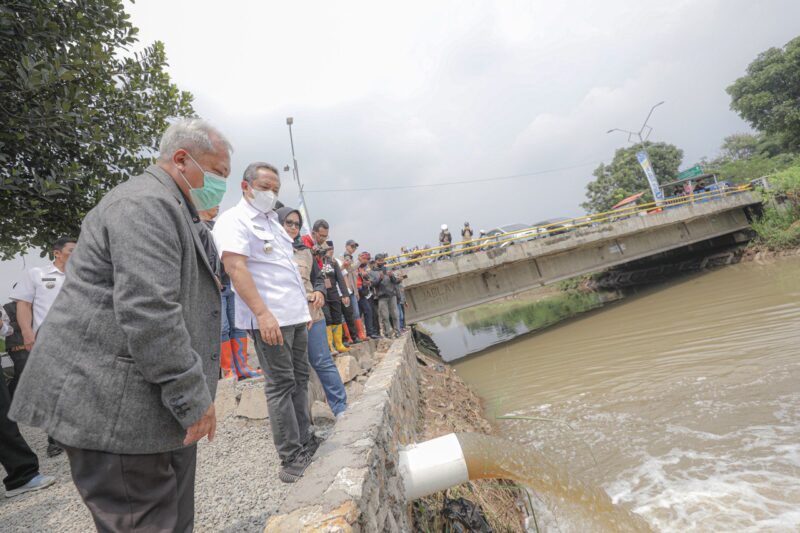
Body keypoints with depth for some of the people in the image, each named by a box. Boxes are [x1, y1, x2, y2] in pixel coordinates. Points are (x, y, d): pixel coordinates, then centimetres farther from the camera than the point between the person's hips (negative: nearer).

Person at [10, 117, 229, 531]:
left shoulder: (167, 208, 20)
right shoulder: (147, 203, -16)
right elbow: (146, 312, -27)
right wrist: (194, 398, -20)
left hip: (144, 402, 11)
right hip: (115, 407, -11)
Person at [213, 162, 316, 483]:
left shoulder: (272, 221, 20)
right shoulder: (234, 220, -6)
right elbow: (235, 268, -18)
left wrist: (304, 306, 21)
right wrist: (263, 313, -26)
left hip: (295, 316, 9)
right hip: (270, 319, -9)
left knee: (299, 380, 13)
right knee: (281, 385, -4)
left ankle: (305, 444, 24)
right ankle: (292, 460, 6)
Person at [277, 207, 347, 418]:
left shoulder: (305, 251, 15)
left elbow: (318, 278, 22)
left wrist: (319, 292, 2)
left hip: (311, 315, 3)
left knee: (323, 362, 6)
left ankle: (340, 408, 14)